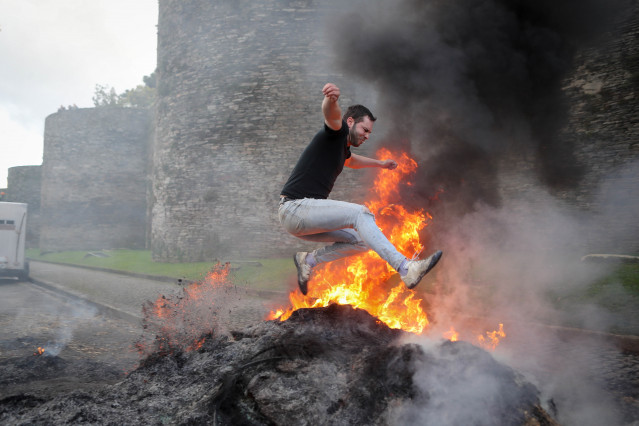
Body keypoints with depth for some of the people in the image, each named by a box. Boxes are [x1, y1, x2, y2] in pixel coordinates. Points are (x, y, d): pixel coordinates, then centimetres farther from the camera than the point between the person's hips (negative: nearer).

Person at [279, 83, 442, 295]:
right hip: (294, 207, -10)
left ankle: (309, 260, 15)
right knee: (360, 213, -24)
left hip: (304, 214, 10)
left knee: (360, 241, 13)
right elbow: (331, 114, -30)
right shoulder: (337, 132, -4)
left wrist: (379, 163, 57)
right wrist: (331, 99, -52)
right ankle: (405, 268, -31)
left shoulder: (342, 148, 23)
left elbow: (351, 159, 49)